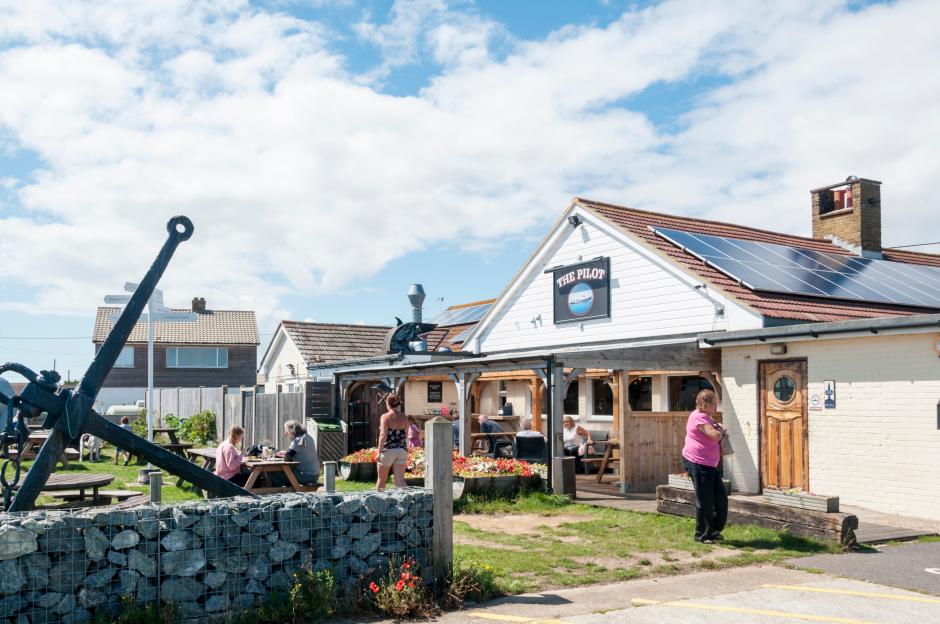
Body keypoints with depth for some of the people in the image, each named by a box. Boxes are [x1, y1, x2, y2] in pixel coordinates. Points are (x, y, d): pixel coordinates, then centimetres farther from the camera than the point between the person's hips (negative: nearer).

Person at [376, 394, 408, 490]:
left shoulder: (385, 417, -8)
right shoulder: (404, 417, 7)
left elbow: (383, 435, -17)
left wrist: (379, 452, -18)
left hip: (388, 450, -4)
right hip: (402, 450, 4)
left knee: (381, 479, 15)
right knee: (400, 480, -2)